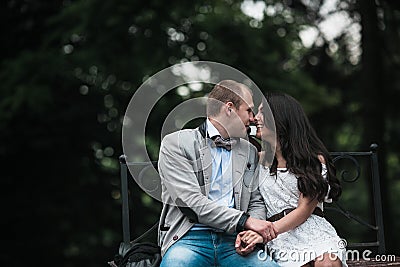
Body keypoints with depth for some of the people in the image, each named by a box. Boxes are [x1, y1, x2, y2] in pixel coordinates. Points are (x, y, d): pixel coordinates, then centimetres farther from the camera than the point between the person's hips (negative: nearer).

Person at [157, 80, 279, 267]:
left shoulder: (249, 151, 20)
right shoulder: (175, 144, 2)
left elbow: (256, 202, 19)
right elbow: (191, 202, -8)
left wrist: (250, 233, -5)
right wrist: (245, 221, -14)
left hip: (233, 241, 4)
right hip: (190, 238, -4)